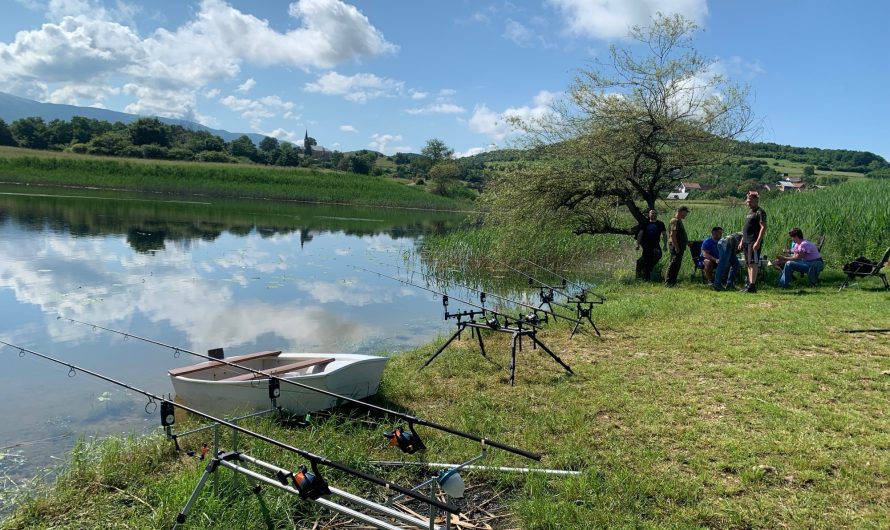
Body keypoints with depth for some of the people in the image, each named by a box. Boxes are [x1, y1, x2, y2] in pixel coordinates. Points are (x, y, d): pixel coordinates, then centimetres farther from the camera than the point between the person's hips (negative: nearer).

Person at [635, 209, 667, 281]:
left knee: (658, 254, -25)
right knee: (646, 261, -4)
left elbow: (664, 235, 10)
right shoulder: (645, 224, 8)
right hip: (646, 244, -1)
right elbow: (640, 234, 6)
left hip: (655, 244, 1)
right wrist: (638, 244, -2)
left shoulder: (660, 224, 9)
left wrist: (665, 245, 2)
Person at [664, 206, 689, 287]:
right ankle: (668, 282, -9)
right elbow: (672, 235, -22)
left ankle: (672, 281, 17)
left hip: (679, 246, 11)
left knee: (677, 264, 12)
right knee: (674, 264, -11)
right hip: (676, 246, -11)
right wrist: (676, 247, -24)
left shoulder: (679, 221, 19)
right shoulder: (675, 221, -14)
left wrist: (686, 241, 24)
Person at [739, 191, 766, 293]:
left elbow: (763, 228, -16)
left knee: (753, 263, -13)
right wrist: (742, 241, 21)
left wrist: (758, 242, -23)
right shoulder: (750, 212, 21)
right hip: (746, 242, 9)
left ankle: (752, 285, -17)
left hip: (754, 242, -9)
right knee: (749, 264, 10)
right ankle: (750, 284, 14)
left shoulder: (760, 212, -8)